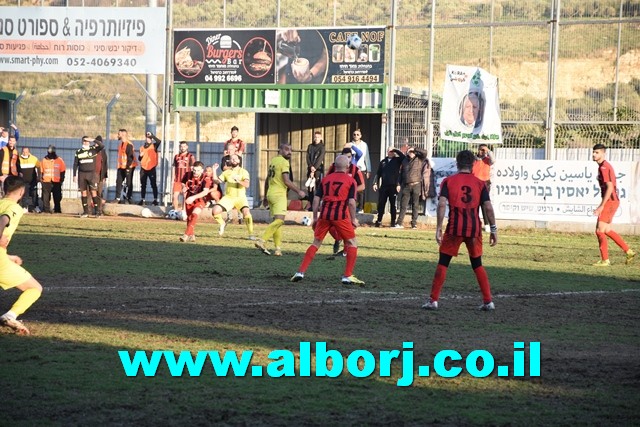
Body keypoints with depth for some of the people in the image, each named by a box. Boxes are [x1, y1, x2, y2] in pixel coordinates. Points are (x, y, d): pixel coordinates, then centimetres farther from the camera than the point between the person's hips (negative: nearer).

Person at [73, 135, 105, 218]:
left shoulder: (93, 150, 4)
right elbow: (75, 164, 12)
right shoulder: (78, 152, 10)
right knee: (83, 192, 3)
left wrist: (93, 140, -12)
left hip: (92, 174, -2)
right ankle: (85, 212, 8)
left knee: (94, 192, -7)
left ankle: (97, 211, -6)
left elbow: (102, 145, -13)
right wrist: (74, 175, 7)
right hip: (81, 174, 2)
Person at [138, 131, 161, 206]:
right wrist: (140, 156, -4)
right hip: (143, 168, 5)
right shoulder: (142, 147, 13)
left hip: (151, 168, -5)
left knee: (153, 185, -3)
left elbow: (158, 141, -22)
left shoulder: (154, 146, 0)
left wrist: (151, 135, -18)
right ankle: (142, 200, 11)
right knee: (143, 185, 6)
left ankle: (155, 200, -2)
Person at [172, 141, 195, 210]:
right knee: (175, 195, 0)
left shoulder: (190, 156, 1)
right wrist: (173, 178, 11)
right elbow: (174, 168, 16)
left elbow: (192, 169, -1)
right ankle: (176, 211, 9)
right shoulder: (176, 156, 12)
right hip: (177, 180, 4)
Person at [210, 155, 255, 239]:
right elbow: (217, 181, 5)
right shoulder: (226, 172, 12)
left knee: (246, 212, -28)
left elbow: (246, 185, -11)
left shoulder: (243, 172, 2)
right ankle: (222, 224, 17)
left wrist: (238, 181, -29)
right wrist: (214, 170, -5)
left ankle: (251, 234, -15)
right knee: (215, 211, -15)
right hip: (228, 197, 3)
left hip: (240, 197, -3)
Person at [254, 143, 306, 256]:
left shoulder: (273, 161, 18)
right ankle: (262, 241, -25)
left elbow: (267, 180, 24)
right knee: (279, 220, -15)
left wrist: (265, 197, 31)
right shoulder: (284, 162, -9)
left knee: (277, 220, 11)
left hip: (270, 193, 9)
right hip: (279, 195, -9)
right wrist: (298, 191, -6)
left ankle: (278, 248, 7)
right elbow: (286, 181, -15)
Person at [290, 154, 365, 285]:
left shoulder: (326, 179, 14)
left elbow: (316, 199, 11)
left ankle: (300, 272, 6)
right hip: (341, 215, -4)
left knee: (316, 243, 14)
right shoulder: (350, 181, 3)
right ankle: (348, 276, 2)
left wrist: (315, 218, 17)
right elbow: (351, 202, -5)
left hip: (324, 214, 4)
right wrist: (353, 219, 4)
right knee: (352, 243, 10)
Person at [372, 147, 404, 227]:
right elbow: (378, 173, 14)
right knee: (381, 204, 3)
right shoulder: (383, 161, 13)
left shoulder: (397, 160, 5)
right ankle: (379, 220, 12)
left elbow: (403, 156, -16)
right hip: (384, 186, 3)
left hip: (393, 186, -3)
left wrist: (395, 150, -8)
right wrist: (375, 183, 4)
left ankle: (393, 222, 9)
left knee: (393, 205, 3)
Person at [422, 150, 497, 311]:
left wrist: (438, 228, -7)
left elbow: (442, 204, -9)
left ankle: (433, 300, 1)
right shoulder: (479, 183, 6)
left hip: (455, 227, -2)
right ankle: (488, 301, 11)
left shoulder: (448, 181, 2)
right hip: (474, 228, 2)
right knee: (477, 264, 15)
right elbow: (489, 208, 0)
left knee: (443, 263, 6)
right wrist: (494, 229, 7)